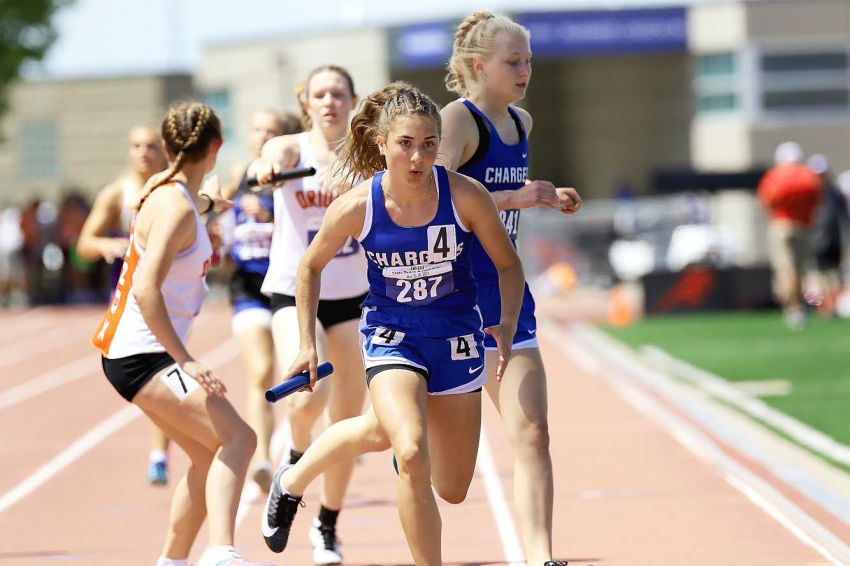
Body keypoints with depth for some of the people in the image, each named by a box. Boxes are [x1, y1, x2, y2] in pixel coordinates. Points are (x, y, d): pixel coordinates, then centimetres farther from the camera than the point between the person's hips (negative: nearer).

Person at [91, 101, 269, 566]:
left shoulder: (166, 189, 10)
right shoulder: (176, 209, -18)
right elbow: (146, 288, -28)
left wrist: (208, 202, 57)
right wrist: (184, 360, -31)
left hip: (138, 353, 10)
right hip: (139, 354, -10)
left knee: (211, 455, 14)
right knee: (238, 439, -23)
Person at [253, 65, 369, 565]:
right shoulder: (292, 148, -6)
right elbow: (274, 158, -29)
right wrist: (271, 164, -53)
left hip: (351, 297, 2)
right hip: (294, 293, -2)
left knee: (347, 423, 6)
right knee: (307, 397, -26)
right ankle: (298, 455, 9)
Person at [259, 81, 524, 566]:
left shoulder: (465, 196, -18)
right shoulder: (357, 207, -16)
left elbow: (508, 265, -2)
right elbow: (311, 266, 3)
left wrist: (508, 325, -13)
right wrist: (307, 344, 5)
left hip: (456, 337, 2)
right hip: (392, 336, -2)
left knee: (453, 490, 11)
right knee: (411, 453, -30)